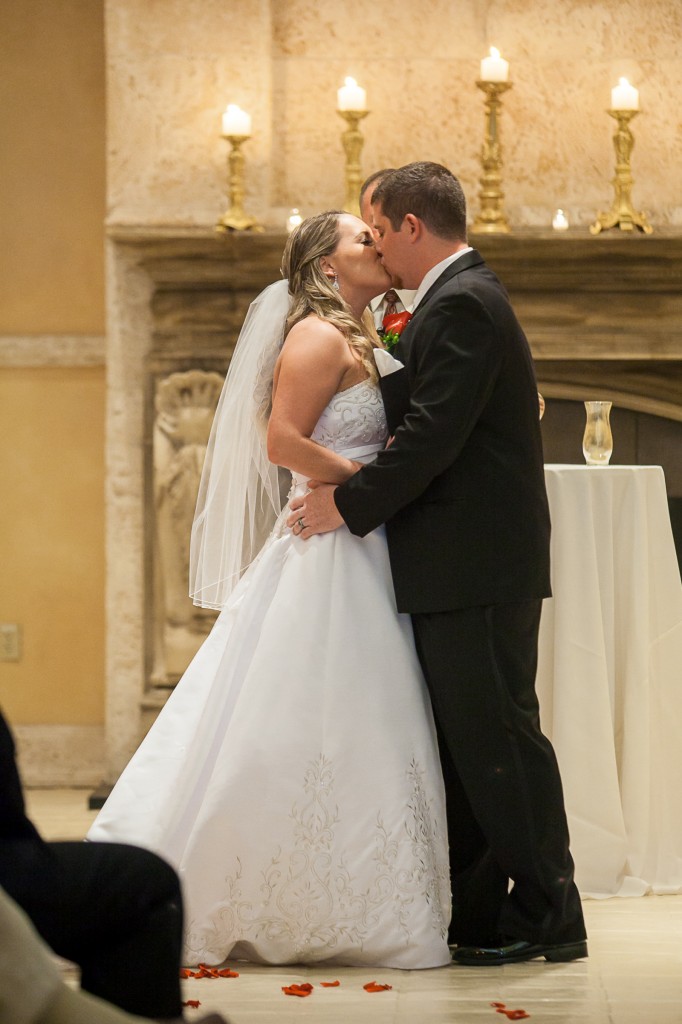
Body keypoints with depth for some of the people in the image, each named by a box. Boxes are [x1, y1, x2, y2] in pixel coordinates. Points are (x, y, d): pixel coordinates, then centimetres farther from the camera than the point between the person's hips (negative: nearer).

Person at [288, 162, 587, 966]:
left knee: (496, 736, -6)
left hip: (475, 568, -11)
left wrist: (348, 504, -13)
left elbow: (432, 437, -21)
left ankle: (546, 916, 0)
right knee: (461, 741, 12)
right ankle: (473, 915, 16)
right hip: (461, 569, 11)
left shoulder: (460, 306, -15)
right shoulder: (463, 297, 18)